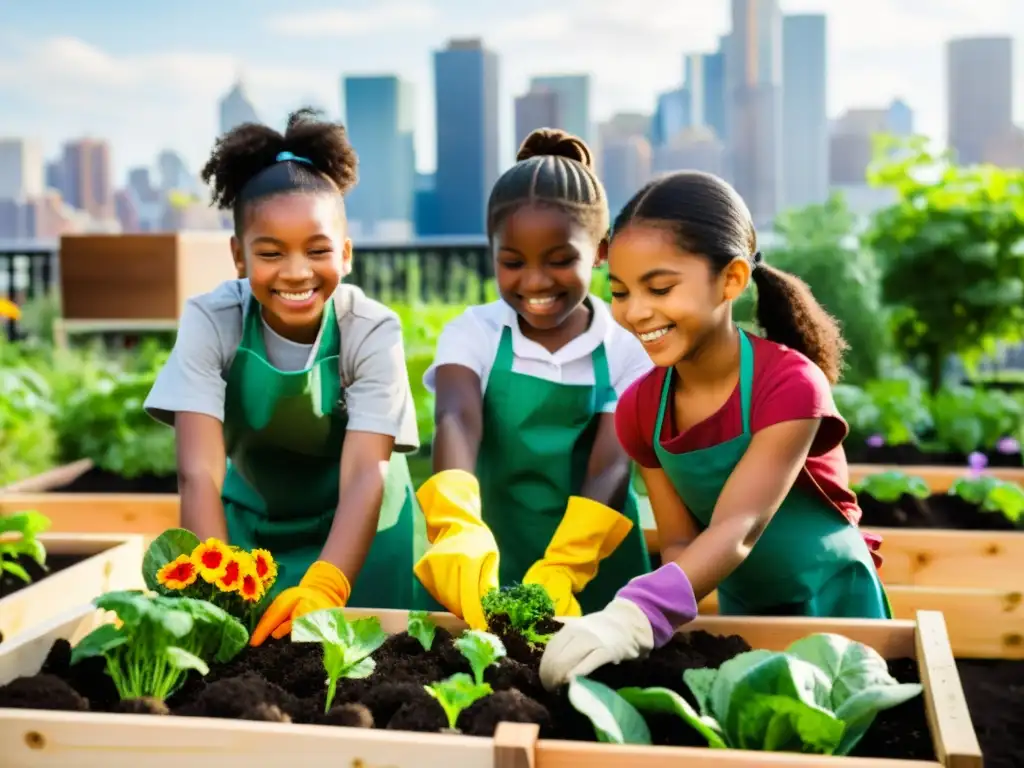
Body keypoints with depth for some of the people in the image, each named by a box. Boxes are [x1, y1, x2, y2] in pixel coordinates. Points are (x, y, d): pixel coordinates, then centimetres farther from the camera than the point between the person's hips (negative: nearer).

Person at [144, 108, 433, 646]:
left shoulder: (373, 331, -24)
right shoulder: (210, 322, -23)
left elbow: (366, 475, -33)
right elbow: (200, 475, -32)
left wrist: (323, 587, -51)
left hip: (357, 529, 0)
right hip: (250, 522, 1)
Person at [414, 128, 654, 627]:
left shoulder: (628, 348, -5)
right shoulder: (473, 334, -5)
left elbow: (611, 466, -16)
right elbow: (456, 424, -24)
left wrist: (560, 572, -33)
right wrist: (459, 535, -43)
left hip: (596, 575, 0)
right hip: (493, 568, 0)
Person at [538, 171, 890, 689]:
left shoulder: (790, 383, -25)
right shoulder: (639, 408, -7)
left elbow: (738, 529, -36)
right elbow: (678, 541, -5)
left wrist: (637, 613, -51)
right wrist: (646, 610, -29)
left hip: (829, 607, -4)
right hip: (739, 610, 4)